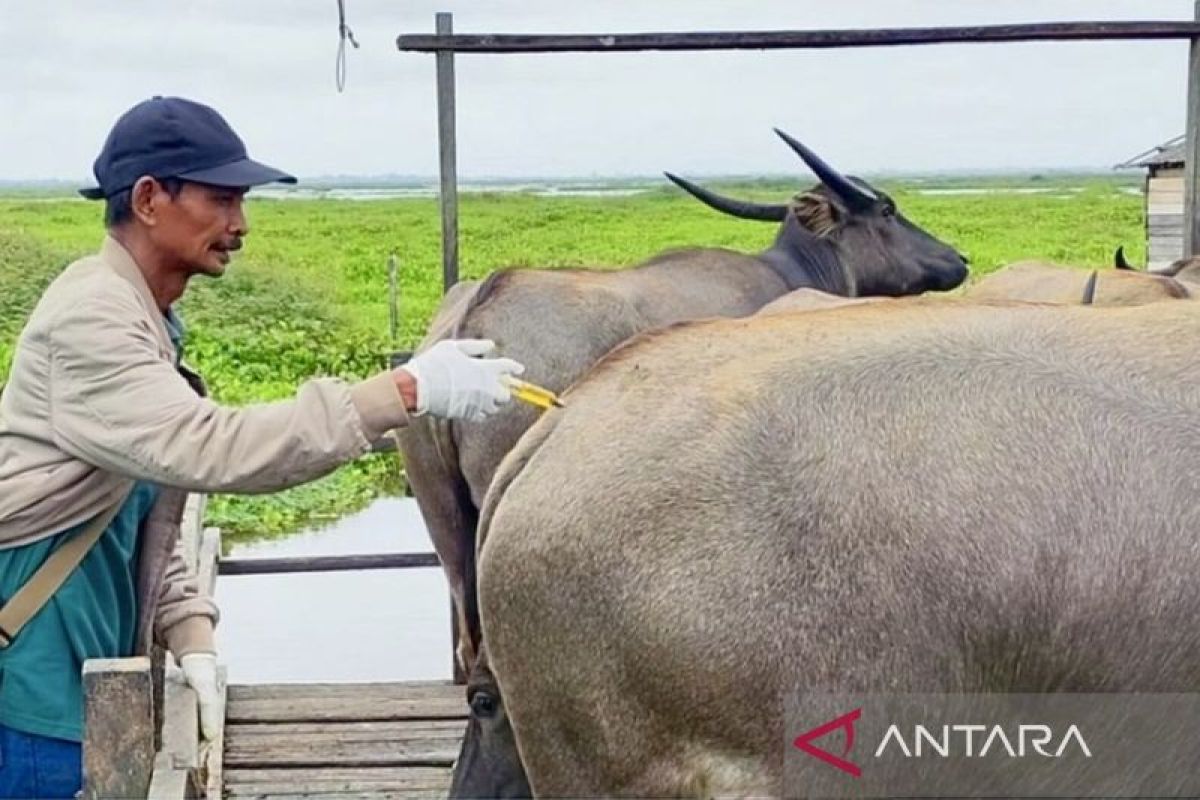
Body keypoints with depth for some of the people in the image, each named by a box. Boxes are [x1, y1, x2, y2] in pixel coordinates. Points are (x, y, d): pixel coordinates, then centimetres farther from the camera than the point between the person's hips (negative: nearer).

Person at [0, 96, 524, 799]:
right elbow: (207, 448, -32)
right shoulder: (90, 318, -19)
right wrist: (405, 392, -34)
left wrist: (191, 637, 0)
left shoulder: (147, 321, 11)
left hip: (89, 663, 9)